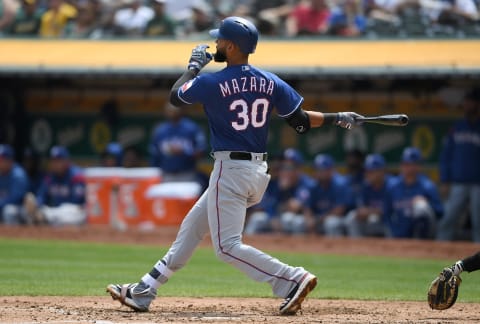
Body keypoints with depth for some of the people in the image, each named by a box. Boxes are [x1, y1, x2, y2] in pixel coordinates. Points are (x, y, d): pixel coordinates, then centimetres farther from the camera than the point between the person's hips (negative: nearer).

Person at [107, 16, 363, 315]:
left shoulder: (212, 83, -14)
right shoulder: (270, 83, 1)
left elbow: (175, 96, 4)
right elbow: (301, 122, 0)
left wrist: (194, 66, 18)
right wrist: (338, 118, 14)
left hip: (231, 171, -8)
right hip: (259, 170, 8)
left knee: (227, 246, -7)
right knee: (192, 228, 16)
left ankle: (292, 279, -18)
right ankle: (144, 292, 21)